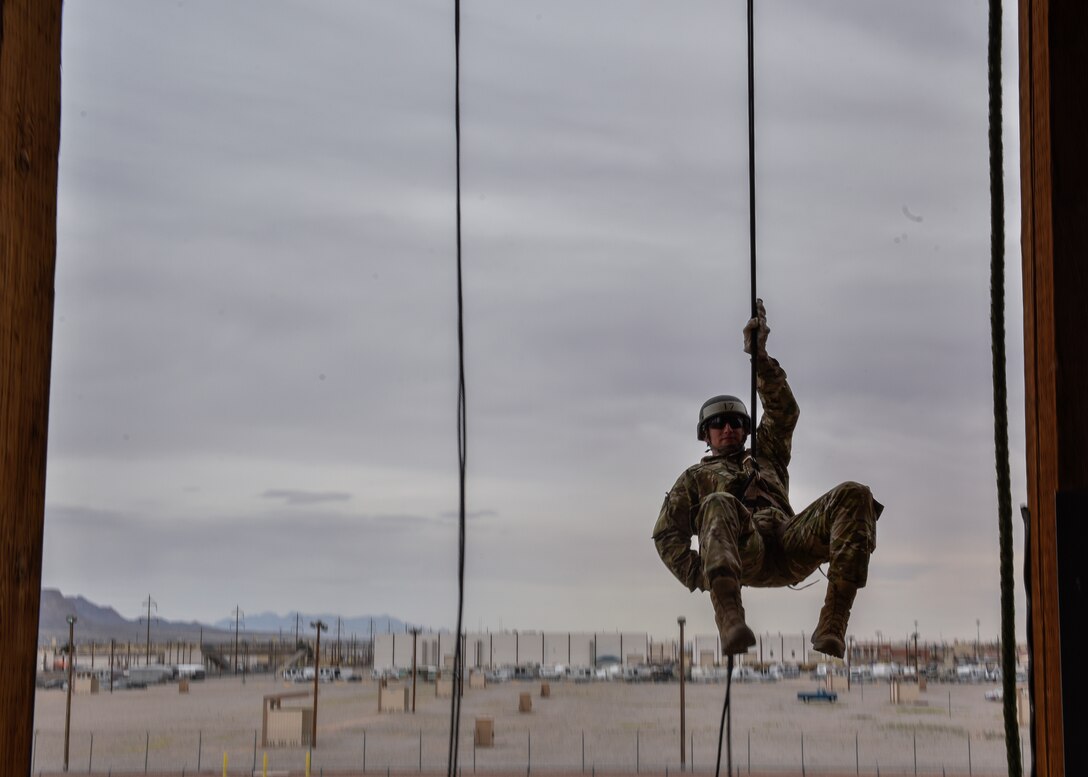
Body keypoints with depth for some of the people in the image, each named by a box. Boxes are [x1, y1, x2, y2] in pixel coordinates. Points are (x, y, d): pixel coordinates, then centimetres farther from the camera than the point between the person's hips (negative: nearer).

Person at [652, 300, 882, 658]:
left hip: (788, 543, 3)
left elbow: (783, 413, 27)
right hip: (744, 553, -3)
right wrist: (695, 574, -1)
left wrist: (760, 358, 18)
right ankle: (731, 623, -63)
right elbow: (667, 534, 19)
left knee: (854, 494, -23)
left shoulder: (765, 458, 41)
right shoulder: (695, 476, 33)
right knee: (718, 505, -38)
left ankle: (832, 625, -39)